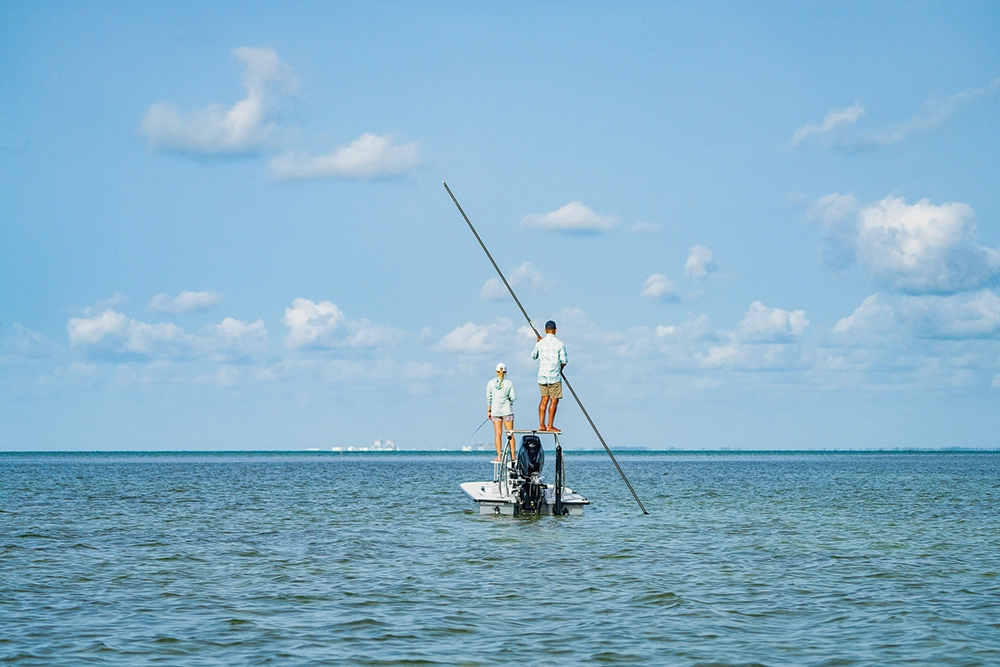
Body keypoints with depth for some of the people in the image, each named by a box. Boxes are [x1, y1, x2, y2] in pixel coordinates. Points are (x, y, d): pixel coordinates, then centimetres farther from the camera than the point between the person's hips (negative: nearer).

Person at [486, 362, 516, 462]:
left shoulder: (490, 383, -2)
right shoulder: (509, 383, -7)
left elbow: (488, 398, 1)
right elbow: (513, 397, -8)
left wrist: (489, 411, 8)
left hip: (495, 411, 1)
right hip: (507, 410, -1)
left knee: (498, 434, 3)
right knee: (510, 433, 5)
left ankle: (499, 456, -1)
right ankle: (513, 455, 3)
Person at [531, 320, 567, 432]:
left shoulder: (540, 343, 2)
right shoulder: (559, 343, -8)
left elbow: (533, 356, 19)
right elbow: (564, 360, -7)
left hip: (542, 376, 4)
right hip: (555, 376, -4)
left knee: (544, 399, 11)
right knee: (554, 400, 0)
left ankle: (541, 425, 6)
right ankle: (550, 426, -3)